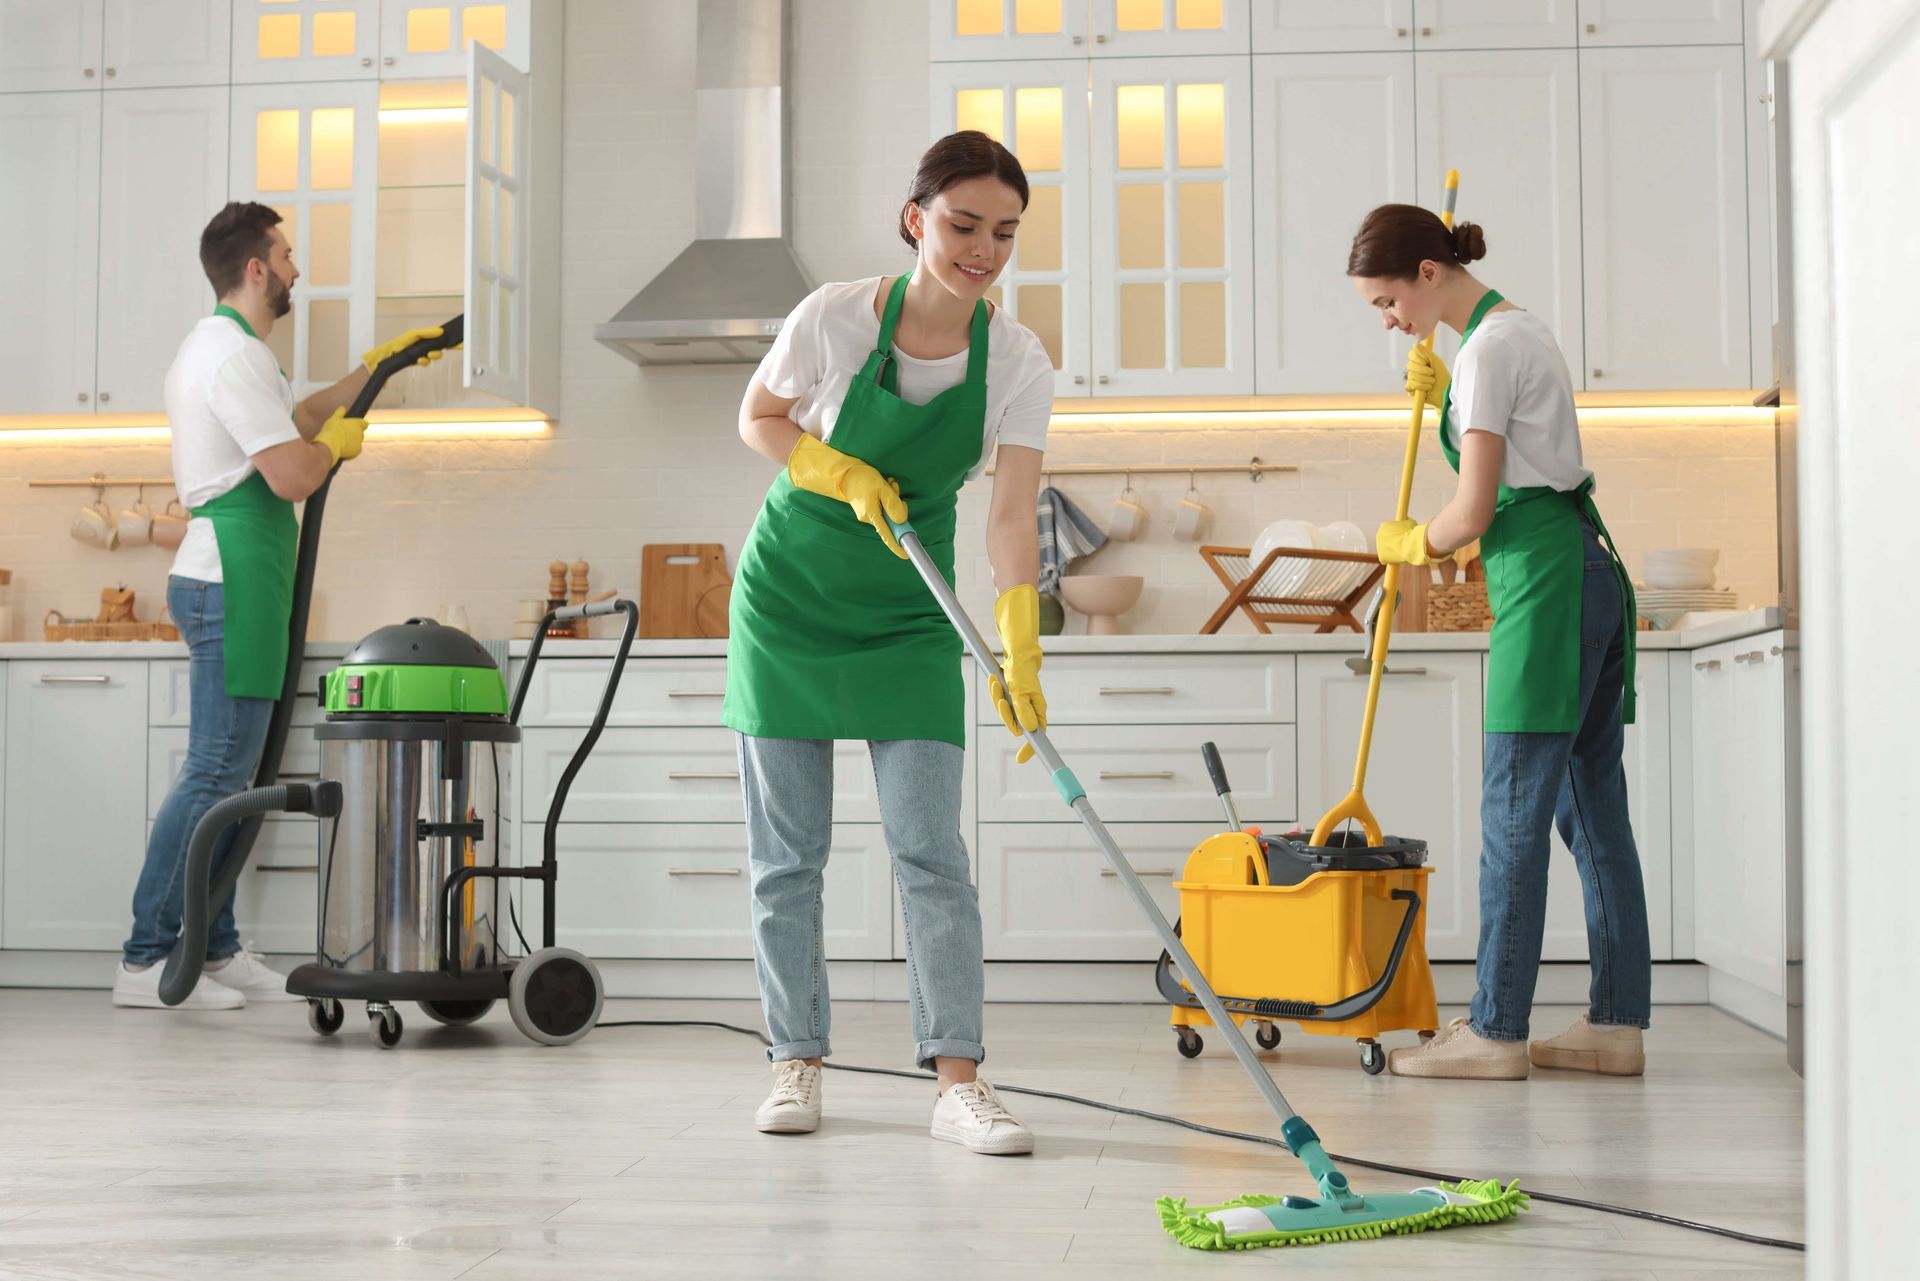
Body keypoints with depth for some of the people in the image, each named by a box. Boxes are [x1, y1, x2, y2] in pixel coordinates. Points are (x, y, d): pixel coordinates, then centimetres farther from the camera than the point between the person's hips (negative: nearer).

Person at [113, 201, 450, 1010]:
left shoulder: (218, 349, 20)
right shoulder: (236, 356, -14)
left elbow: (300, 418, 34)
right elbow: (294, 476, -20)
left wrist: (379, 362, 35)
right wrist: (341, 443, 1)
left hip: (223, 579, 11)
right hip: (233, 580, -11)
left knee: (228, 772, 12)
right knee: (217, 772, -10)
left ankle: (216, 950, 16)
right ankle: (145, 961, -8)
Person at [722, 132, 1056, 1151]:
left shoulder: (1018, 361, -12)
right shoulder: (835, 316, -15)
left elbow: (1011, 515, -18)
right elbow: (758, 420, 1)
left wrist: (1019, 653, -31)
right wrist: (842, 475, -18)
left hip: (911, 611, 1)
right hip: (791, 591, 0)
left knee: (931, 850, -6)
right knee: (787, 851, 3)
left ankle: (957, 1081, -6)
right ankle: (797, 1063, 13)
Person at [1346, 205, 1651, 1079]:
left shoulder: (1488, 348, -12)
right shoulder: (1516, 327, 18)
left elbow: (1473, 511, -14)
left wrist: (1408, 544, 5)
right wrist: (1442, 394, 17)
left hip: (1548, 580, -10)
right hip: (1591, 573, 10)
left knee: (1513, 811, -7)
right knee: (1592, 806, 8)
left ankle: (1496, 1031, -4)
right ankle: (1617, 1022, 11)